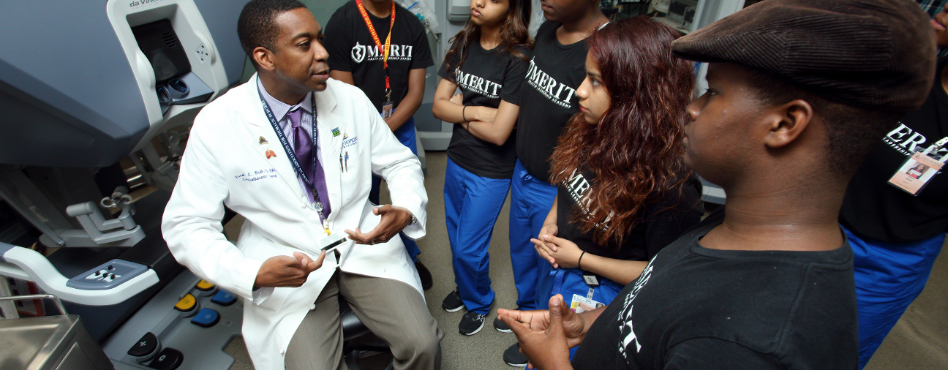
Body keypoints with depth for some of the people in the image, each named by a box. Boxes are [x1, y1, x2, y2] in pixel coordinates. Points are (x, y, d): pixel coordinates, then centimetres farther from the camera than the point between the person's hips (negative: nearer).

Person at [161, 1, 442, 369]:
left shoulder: (351, 99, -4)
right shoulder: (216, 124, -10)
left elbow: (400, 163, 6)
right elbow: (186, 225, -5)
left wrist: (405, 212, -16)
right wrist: (254, 274, -22)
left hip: (365, 247, 2)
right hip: (289, 270, -1)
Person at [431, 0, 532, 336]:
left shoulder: (518, 58, -20)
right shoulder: (463, 45, 0)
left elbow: (499, 132, -24)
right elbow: (438, 105, -1)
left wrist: (460, 111, -11)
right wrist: (476, 111, -17)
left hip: (491, 172, -6)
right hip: (457, 159, 6)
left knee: (469, 247, 6)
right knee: (455, 236, 22)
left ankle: (479, 303, 38)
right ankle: (464, 287, 51)